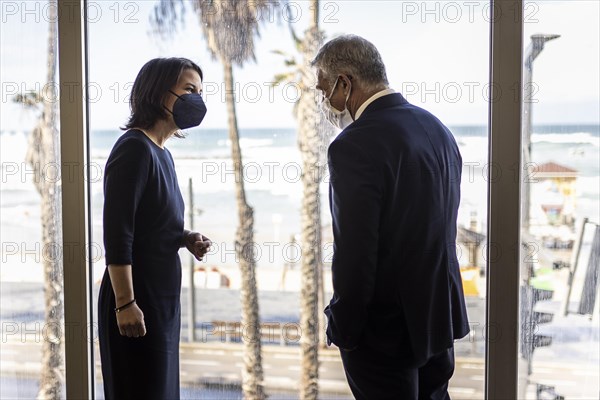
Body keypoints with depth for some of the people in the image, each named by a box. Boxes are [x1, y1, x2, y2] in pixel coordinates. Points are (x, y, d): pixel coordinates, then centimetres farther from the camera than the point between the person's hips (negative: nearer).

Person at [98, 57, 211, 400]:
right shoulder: (135, 148, -14)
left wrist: (187, 239, 2)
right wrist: (125, 303, -23)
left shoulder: (161, 153, 13)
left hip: (162, 298, 9)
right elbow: (117, 233, -20)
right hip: (137, 301, -9)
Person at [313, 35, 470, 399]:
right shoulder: (437, 128, 4)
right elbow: (445, 229, 11)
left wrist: (343, 330, -10)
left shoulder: (355, 146, -22)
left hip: (385, 329, -8)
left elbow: (354, 256, -23)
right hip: (441, 317, 8)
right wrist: (432, 299, 18)